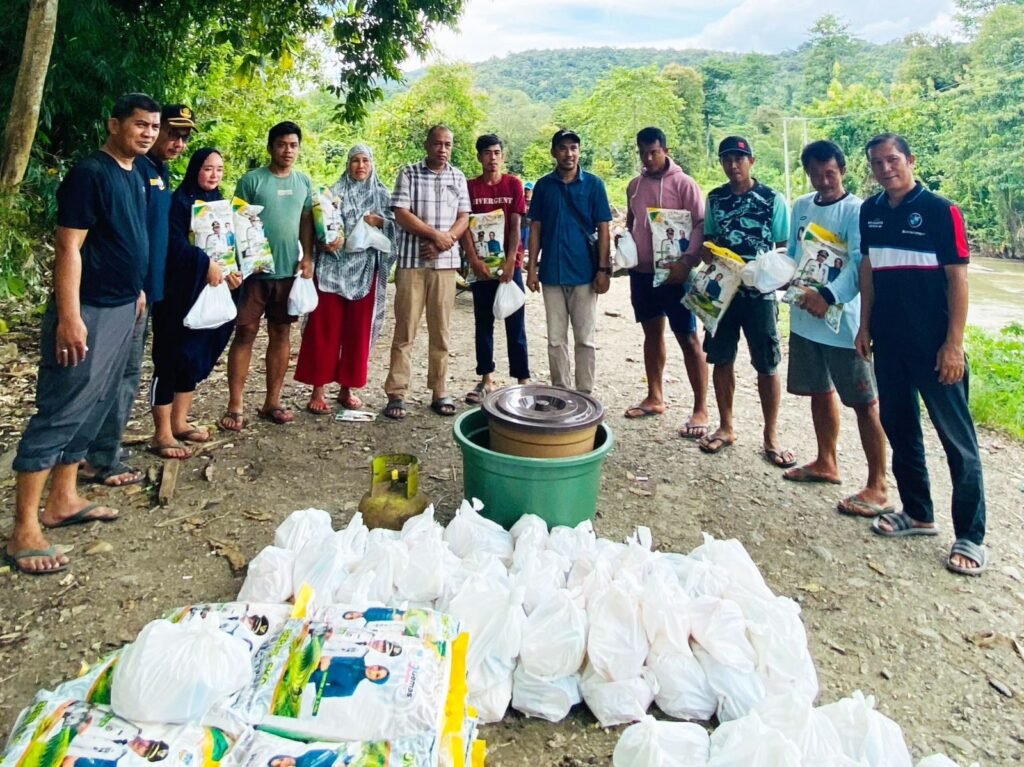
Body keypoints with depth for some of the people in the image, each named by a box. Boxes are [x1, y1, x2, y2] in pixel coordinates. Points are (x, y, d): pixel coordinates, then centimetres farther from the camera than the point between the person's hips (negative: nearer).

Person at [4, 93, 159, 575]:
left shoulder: (135, 177, 13)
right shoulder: (90, 173, -13)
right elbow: (69, 247, -18)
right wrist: (69, 317, -23)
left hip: (123, 309, 9)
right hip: (87, 311, -9)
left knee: (94, 408, 13)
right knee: (60, 413, -7)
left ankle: (62, 502, 25)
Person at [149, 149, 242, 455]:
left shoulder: (220, 202, 14)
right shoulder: (179, 201, -8)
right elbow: (174, 244, -19)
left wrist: (233, 270, -3)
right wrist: (207, 263, -27)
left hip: (209, 291, 8)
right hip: (178, 292, -7)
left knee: (197, 356, 12)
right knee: (170, 358, -4)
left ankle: (179, 422, 24)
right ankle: (162, 433, 3)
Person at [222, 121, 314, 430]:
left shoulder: (304, 182, 11)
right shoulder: (252, 180, -3)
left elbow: (307, 221, 12)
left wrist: (307, 257, 0)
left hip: (289, 270, 4)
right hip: (256, 269, -4)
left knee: (281, 334, 8)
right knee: (245, 332, -2)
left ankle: (272, 402, 17)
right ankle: (235, 406, 2)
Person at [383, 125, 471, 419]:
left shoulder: (458, 177, 12)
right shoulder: (408, 173, 1)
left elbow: (464, 217, 7)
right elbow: (401, 214, -7)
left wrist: (444, 240, -10)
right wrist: (435, 234, -13)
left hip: (445, 262, 3)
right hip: (411, 261, -3)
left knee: (441, 330, 7)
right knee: (405, 329, -2)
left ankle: (440, 392, 14)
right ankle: (396, 394, 2)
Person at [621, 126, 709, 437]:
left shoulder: (683, 183, -7)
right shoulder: (634, 186, 11)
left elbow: (701, 225, -11)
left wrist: (687, 262, -21)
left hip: (674, 272, -6)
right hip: (641, 270, 6)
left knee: (688, 338, -3)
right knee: (652, 332, 14)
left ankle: (700, 409, 2)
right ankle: (655, 397, 25)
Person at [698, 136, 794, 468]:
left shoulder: (773, 200, -4)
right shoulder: (715, 198, 7)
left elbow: (785, 249, -1)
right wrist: (711, 258, -8)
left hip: (760, 292, -3)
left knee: (767, 366, 2)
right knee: (721, 360, 9)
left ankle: (770, 436, 15)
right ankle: (726, 427, 25)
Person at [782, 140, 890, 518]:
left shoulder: (857, 210, -10)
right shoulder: (801, 206, 10)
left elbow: (860, 264, -20)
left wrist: (828, 295, -32)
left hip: (845, 320, -7)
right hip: (805, 318, 7)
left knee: (864, 402, -2)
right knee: (820, 391, 18)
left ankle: (878, 486, 5)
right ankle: (826, 462, 35)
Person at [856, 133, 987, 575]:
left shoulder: (940, 211, -9)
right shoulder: (870, 212, 6)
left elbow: (958, 278, -10)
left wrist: (954, 343, -14)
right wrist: (865, 326, 10)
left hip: (933, 343, -5)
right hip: (888, 341, 6)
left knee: (956, 438, 1)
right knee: (899, 427, 14)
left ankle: (971, 536, 10)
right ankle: (918, 513, 29)